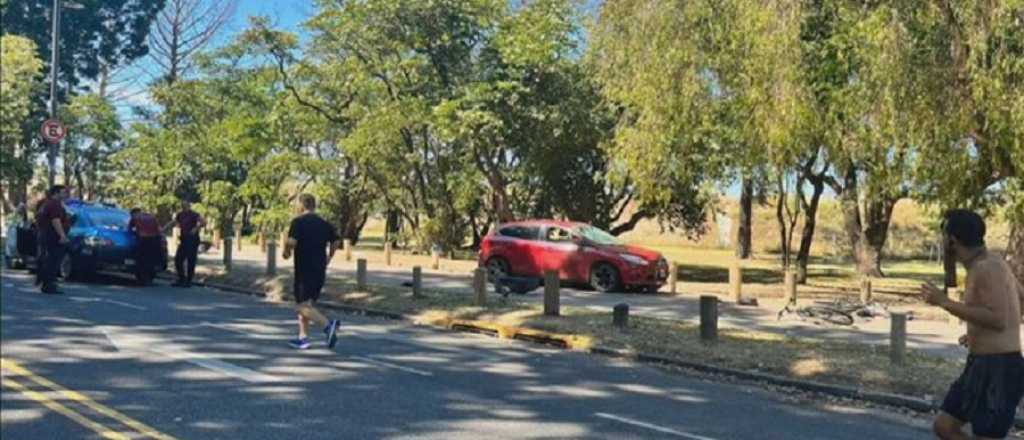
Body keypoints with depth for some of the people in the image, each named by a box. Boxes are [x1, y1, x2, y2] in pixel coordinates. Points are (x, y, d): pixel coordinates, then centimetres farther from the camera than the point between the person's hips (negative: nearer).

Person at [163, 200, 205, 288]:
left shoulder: (194, 215, -9)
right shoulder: (180, 215, 12)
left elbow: (204, 222, -21)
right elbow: (172, 223, 21)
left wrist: (196, 228, -22)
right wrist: (163, 229, 11)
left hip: (192, 241, -7)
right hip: (183, 241, 7)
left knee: (191, 261, -4)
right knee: (178, 260, 5)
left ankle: (189, 281, 4)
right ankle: (181, 280, 15)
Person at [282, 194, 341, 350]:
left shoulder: (298, 222, -9)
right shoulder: (324, 224, 8)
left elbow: (291, 242, -21)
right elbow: (335, 242, 11)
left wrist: (286, 251, 0)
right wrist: (328, 258, 26)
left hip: (304, 269, -7)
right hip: (320, 270, 7)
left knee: (302, 305, -6)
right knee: (307, 303, 17)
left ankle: (328, 324, -25)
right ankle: (303, 337, 16)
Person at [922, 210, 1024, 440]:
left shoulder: (987, 268, -18)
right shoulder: (989, 263, 12)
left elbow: (998, 320, -28)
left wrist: (944, 302, -24)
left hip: (999, 369, -10)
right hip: (982, 366, 10)